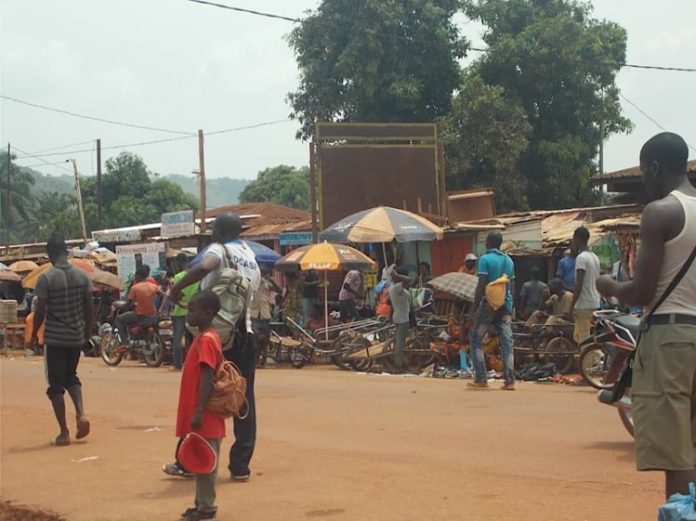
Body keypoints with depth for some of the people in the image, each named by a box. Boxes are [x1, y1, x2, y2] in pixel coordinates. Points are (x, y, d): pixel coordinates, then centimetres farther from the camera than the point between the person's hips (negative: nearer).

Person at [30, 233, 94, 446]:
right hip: (76, 337, 5)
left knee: (56, 384, 4)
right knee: (71, 376, 23)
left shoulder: (46, 278, -13)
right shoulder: (82, 276, 0)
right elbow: (89, 308, 3)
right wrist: (87, 333, 14)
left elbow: (40, 311, -12)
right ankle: (81, 413, 1)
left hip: (54, 339, -4)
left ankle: (64, 432, 4)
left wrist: (34, 334, 2)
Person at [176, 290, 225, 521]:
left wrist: (199, 411, -24)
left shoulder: (206, 340, -17)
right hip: (201, 415, 10)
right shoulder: (204, 337, 14)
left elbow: (207, 378, -23)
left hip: (204, 416, -10)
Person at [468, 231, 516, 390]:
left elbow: (481, 285, -12)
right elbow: (511, 286, 14)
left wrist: (475, 308, -8)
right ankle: (509, 380, -4)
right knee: (507, 343, 2)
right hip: (505, 306, 5)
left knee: (476, 341, 6)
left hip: (488, 305, -5)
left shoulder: (485, 259, -7)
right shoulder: (509, 261, 12)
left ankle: (481, 379, 2)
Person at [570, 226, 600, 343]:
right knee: (578, 336, 15)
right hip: (594, 303, 9)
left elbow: (579, 284, -19)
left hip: (584, 305, -9)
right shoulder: (595, 257, 13)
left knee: (584, 339, -6)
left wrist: (572, 307, -16)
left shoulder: (581, 258, -14)